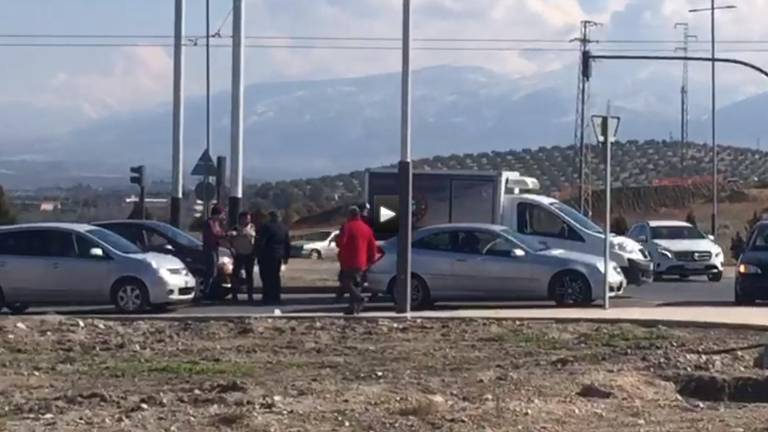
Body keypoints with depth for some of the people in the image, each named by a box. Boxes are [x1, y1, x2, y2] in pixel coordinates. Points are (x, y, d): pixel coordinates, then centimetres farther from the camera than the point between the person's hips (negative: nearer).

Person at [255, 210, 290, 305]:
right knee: (275, 277, 16)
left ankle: (268, 298, -8)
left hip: (267, 256, -7)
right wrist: (286, 257, 21)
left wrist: (258, 254, -9)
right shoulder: (284, 228, 12)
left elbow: (260, 242, -15)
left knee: (267, 277, -5)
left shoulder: (266, 227, -10)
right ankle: (276, 298, 18)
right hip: (278, 256, 7)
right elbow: (288, 244, 15)